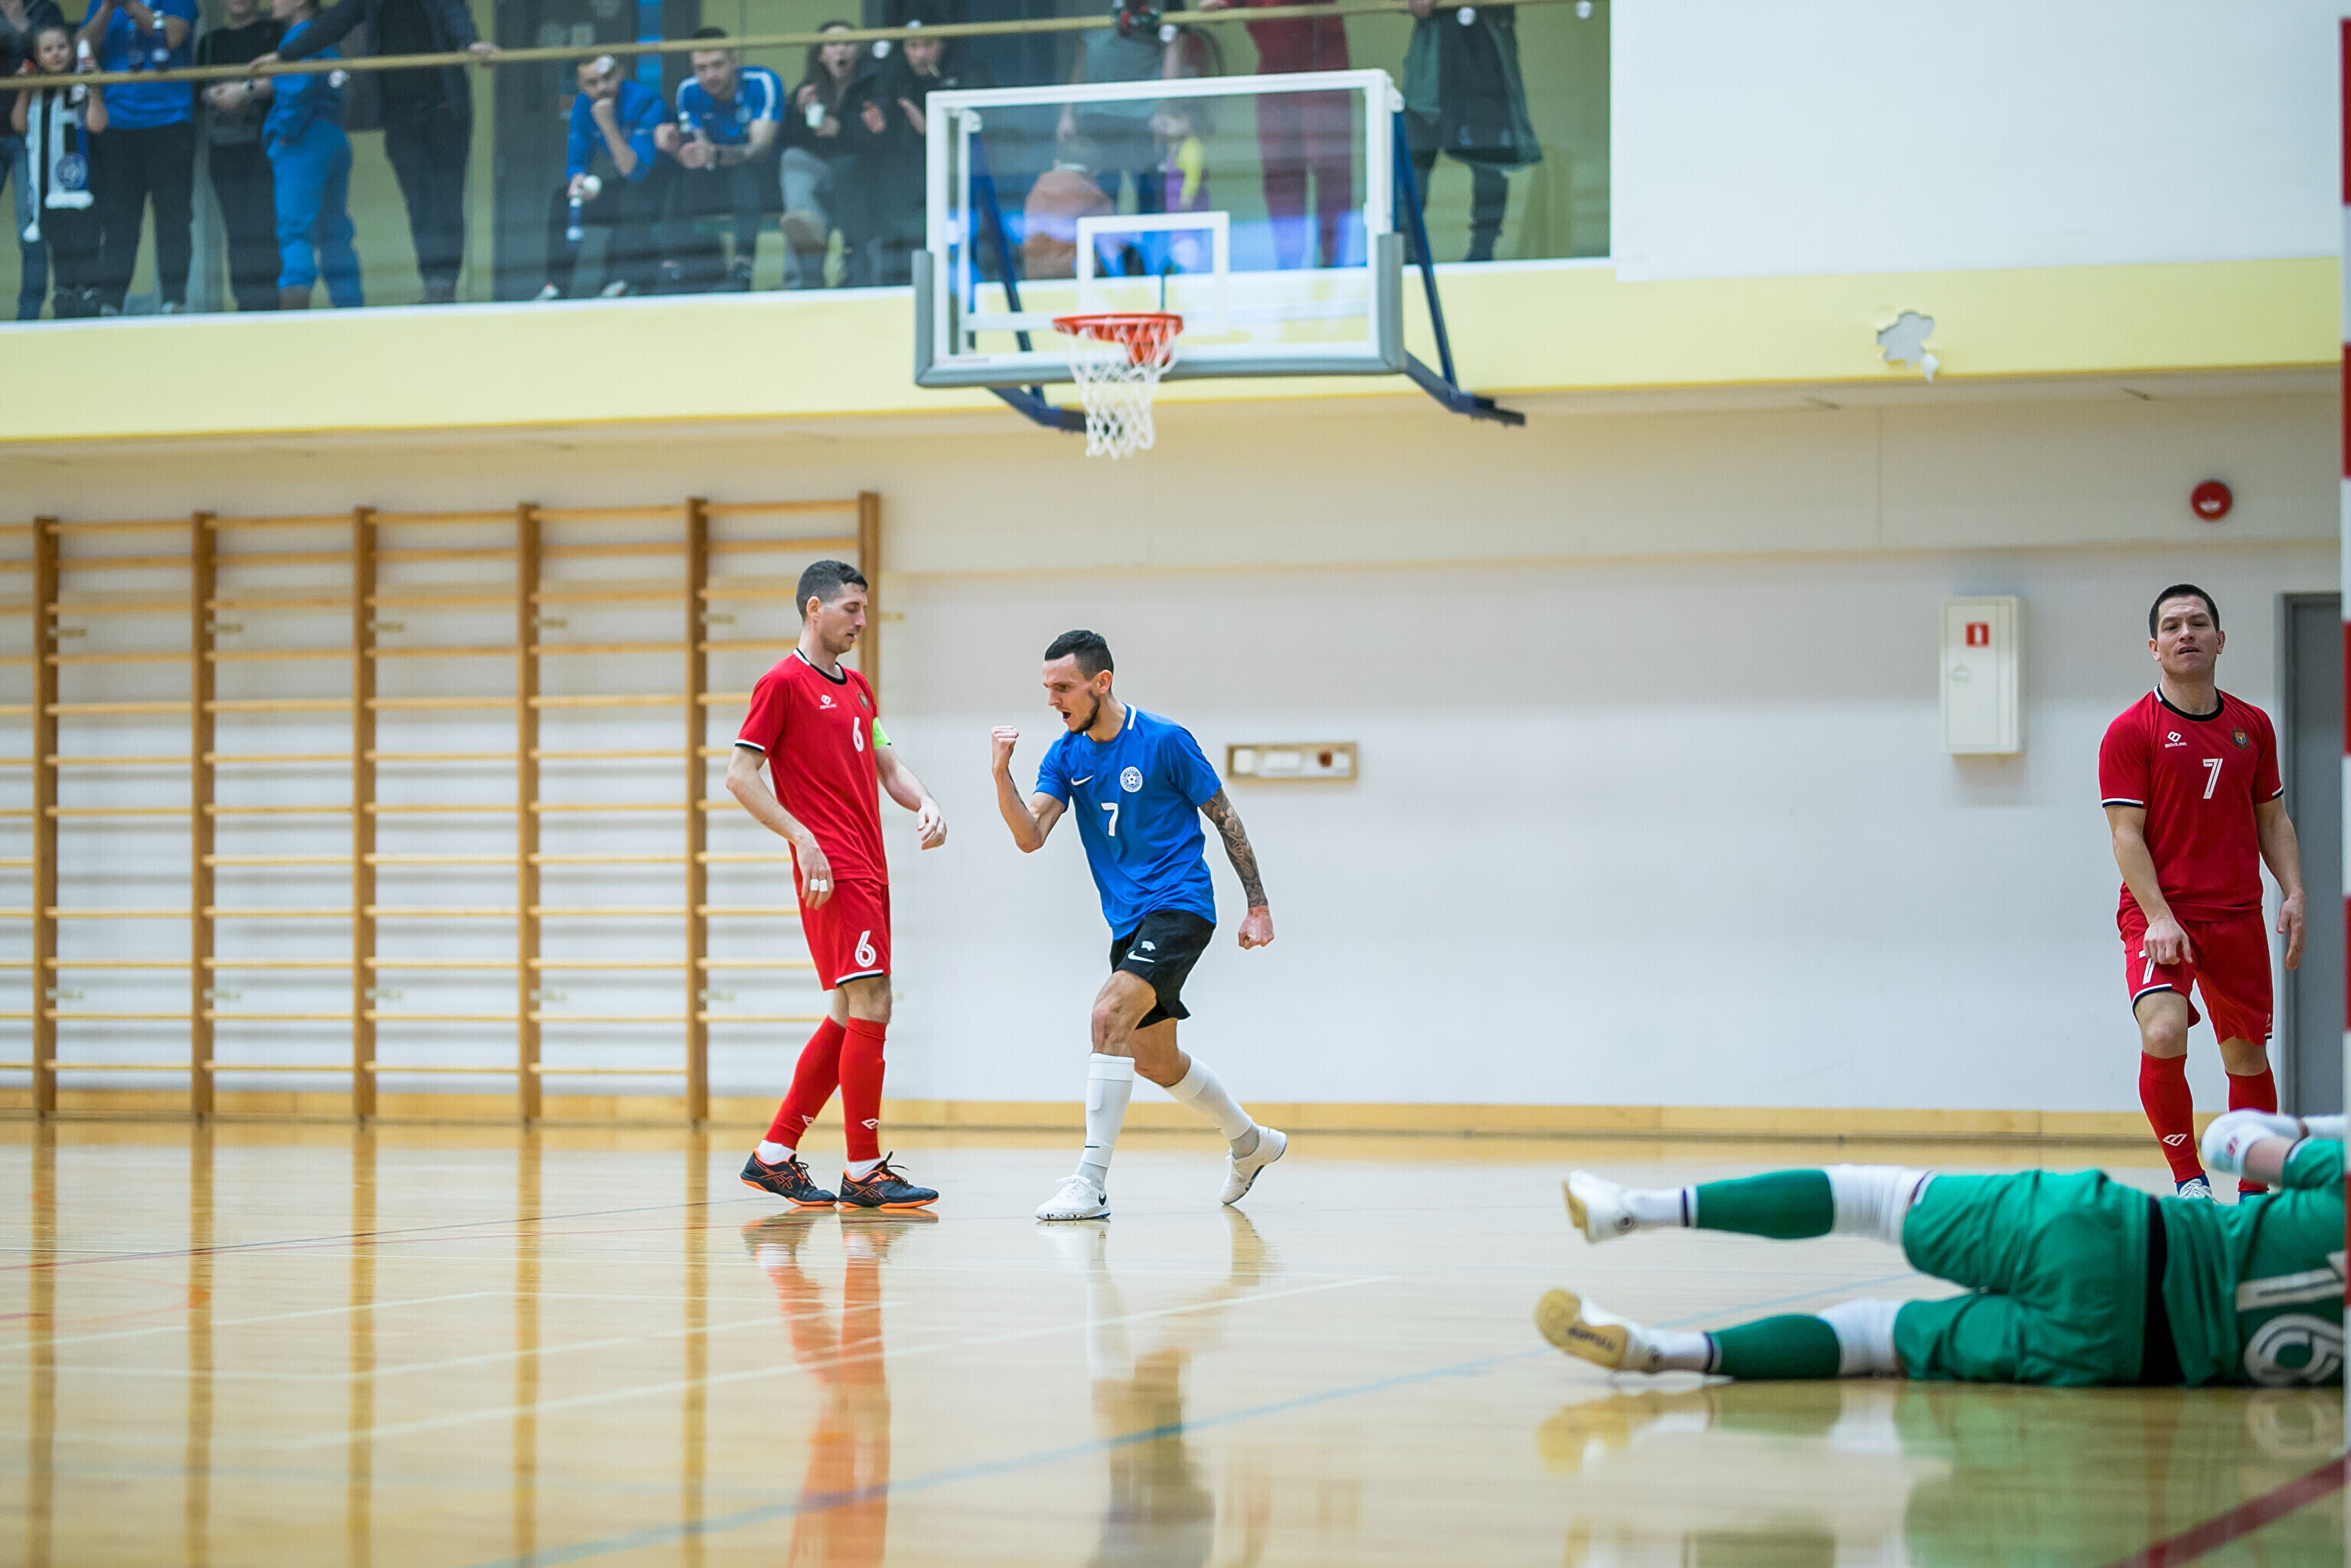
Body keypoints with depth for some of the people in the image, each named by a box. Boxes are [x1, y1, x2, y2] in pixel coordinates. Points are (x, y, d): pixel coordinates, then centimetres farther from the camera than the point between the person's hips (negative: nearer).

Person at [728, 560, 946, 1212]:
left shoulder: (857, 688, 19)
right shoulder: (784, 682, -6)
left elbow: (888, 766, 23)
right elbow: (740, 775, -9)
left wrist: (925, 804, 1)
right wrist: (804, 840, -17)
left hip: (868, 872, 9)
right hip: (833, 874, -9)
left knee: (851, 1016, 10)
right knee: (870, 1006, -12)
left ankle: (774, 1155, 17)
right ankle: (863, 1172, -8)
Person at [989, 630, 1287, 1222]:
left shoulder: (1164, 740, -11)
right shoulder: (1065, 756, 4)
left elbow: (1224, 817, -2)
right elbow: (1030, 836, -7)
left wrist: (1258, 905, -1)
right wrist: (1002, 774, -23)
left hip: (1179, 905, -8)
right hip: (1129, 921, 8)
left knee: (1111, 1015, -27)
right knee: (1155, 1058, 16)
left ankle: (1091, 1183, -28)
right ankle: (1250, 1141, 42)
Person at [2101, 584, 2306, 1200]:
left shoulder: (2252, 726, 9)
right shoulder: (2131, 731, -5)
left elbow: (2271, 818, 16)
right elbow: (2127, 833, -8)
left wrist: (2293, 894, 2)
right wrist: (2158, 917, -18)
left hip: (2237, 918, 4)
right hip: (2159, 914, -4)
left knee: (2247, 1057, 8)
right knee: (2164, 1034, -26)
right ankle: (2187, 1177, -11)